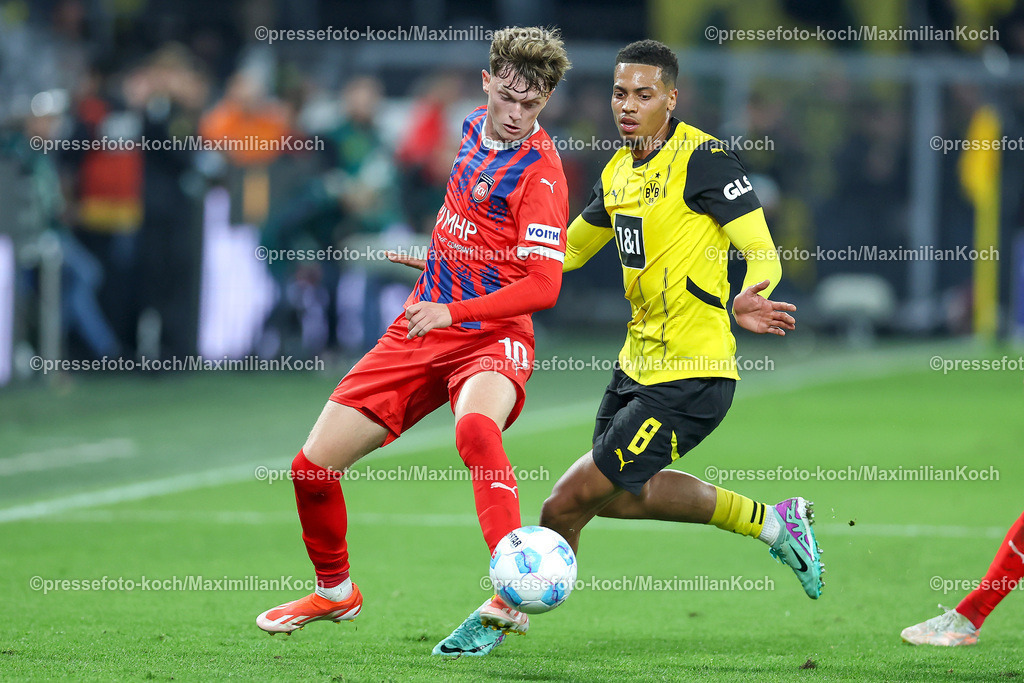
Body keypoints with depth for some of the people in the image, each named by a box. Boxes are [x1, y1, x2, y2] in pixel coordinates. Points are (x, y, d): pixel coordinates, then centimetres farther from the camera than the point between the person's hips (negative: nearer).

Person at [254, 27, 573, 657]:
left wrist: (453, 311, -28)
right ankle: (336, 591, 30)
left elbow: (543, 286, -22)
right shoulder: (475, 130, 8)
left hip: (492, 337, -7)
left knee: (475, 426, -42)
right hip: (422, 329, 7)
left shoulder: (540, 173, -15)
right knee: (314, 467, 3)